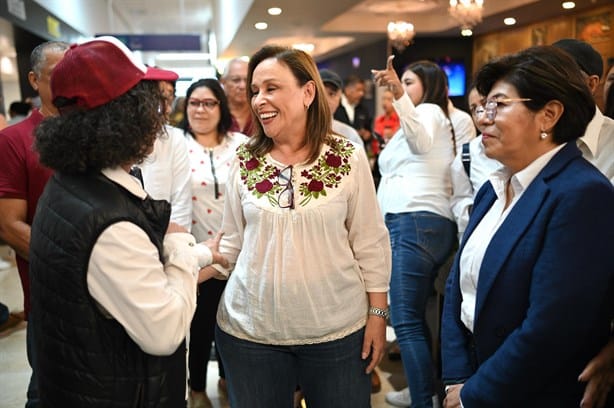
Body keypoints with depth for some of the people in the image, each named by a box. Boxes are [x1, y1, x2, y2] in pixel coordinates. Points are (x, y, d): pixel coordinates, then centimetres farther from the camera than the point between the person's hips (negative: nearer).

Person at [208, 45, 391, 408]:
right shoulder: (244, 161, -1)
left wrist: (377, 313, -2)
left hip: (337, 328, -1)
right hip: (250, 328, 2)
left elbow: (371, 244, -3)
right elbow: (232, 242, 5)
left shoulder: (349, 159, -7)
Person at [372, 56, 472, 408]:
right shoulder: (426, 116, 30)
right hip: (431, 223, 10)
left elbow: (422, 142, -25)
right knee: (415, 317, 14)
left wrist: (398, 94, -38)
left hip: (413, 222, -10)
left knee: (406, 321, -12)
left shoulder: (430, 111, 0)